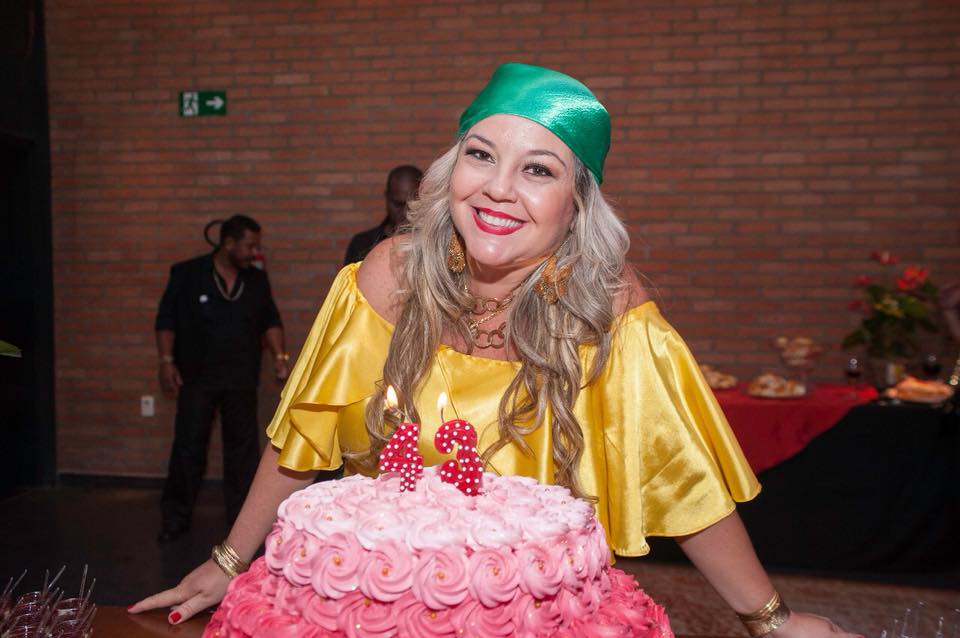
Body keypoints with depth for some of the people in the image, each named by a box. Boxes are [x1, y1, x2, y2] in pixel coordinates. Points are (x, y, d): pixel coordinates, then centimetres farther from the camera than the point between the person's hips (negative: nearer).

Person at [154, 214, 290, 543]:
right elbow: (166, 319, -2)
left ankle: (243, 516, 18)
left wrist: (279, 356, -5)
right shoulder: (187, 274, -4)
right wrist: (167, 361, -9)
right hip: (197, 377, -3)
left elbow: (270, 320, 9)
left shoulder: (257, 280, 6)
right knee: (188, 447, 2)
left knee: (243, 448, 7)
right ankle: (175, 517, 15)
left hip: (241, 379, 3)